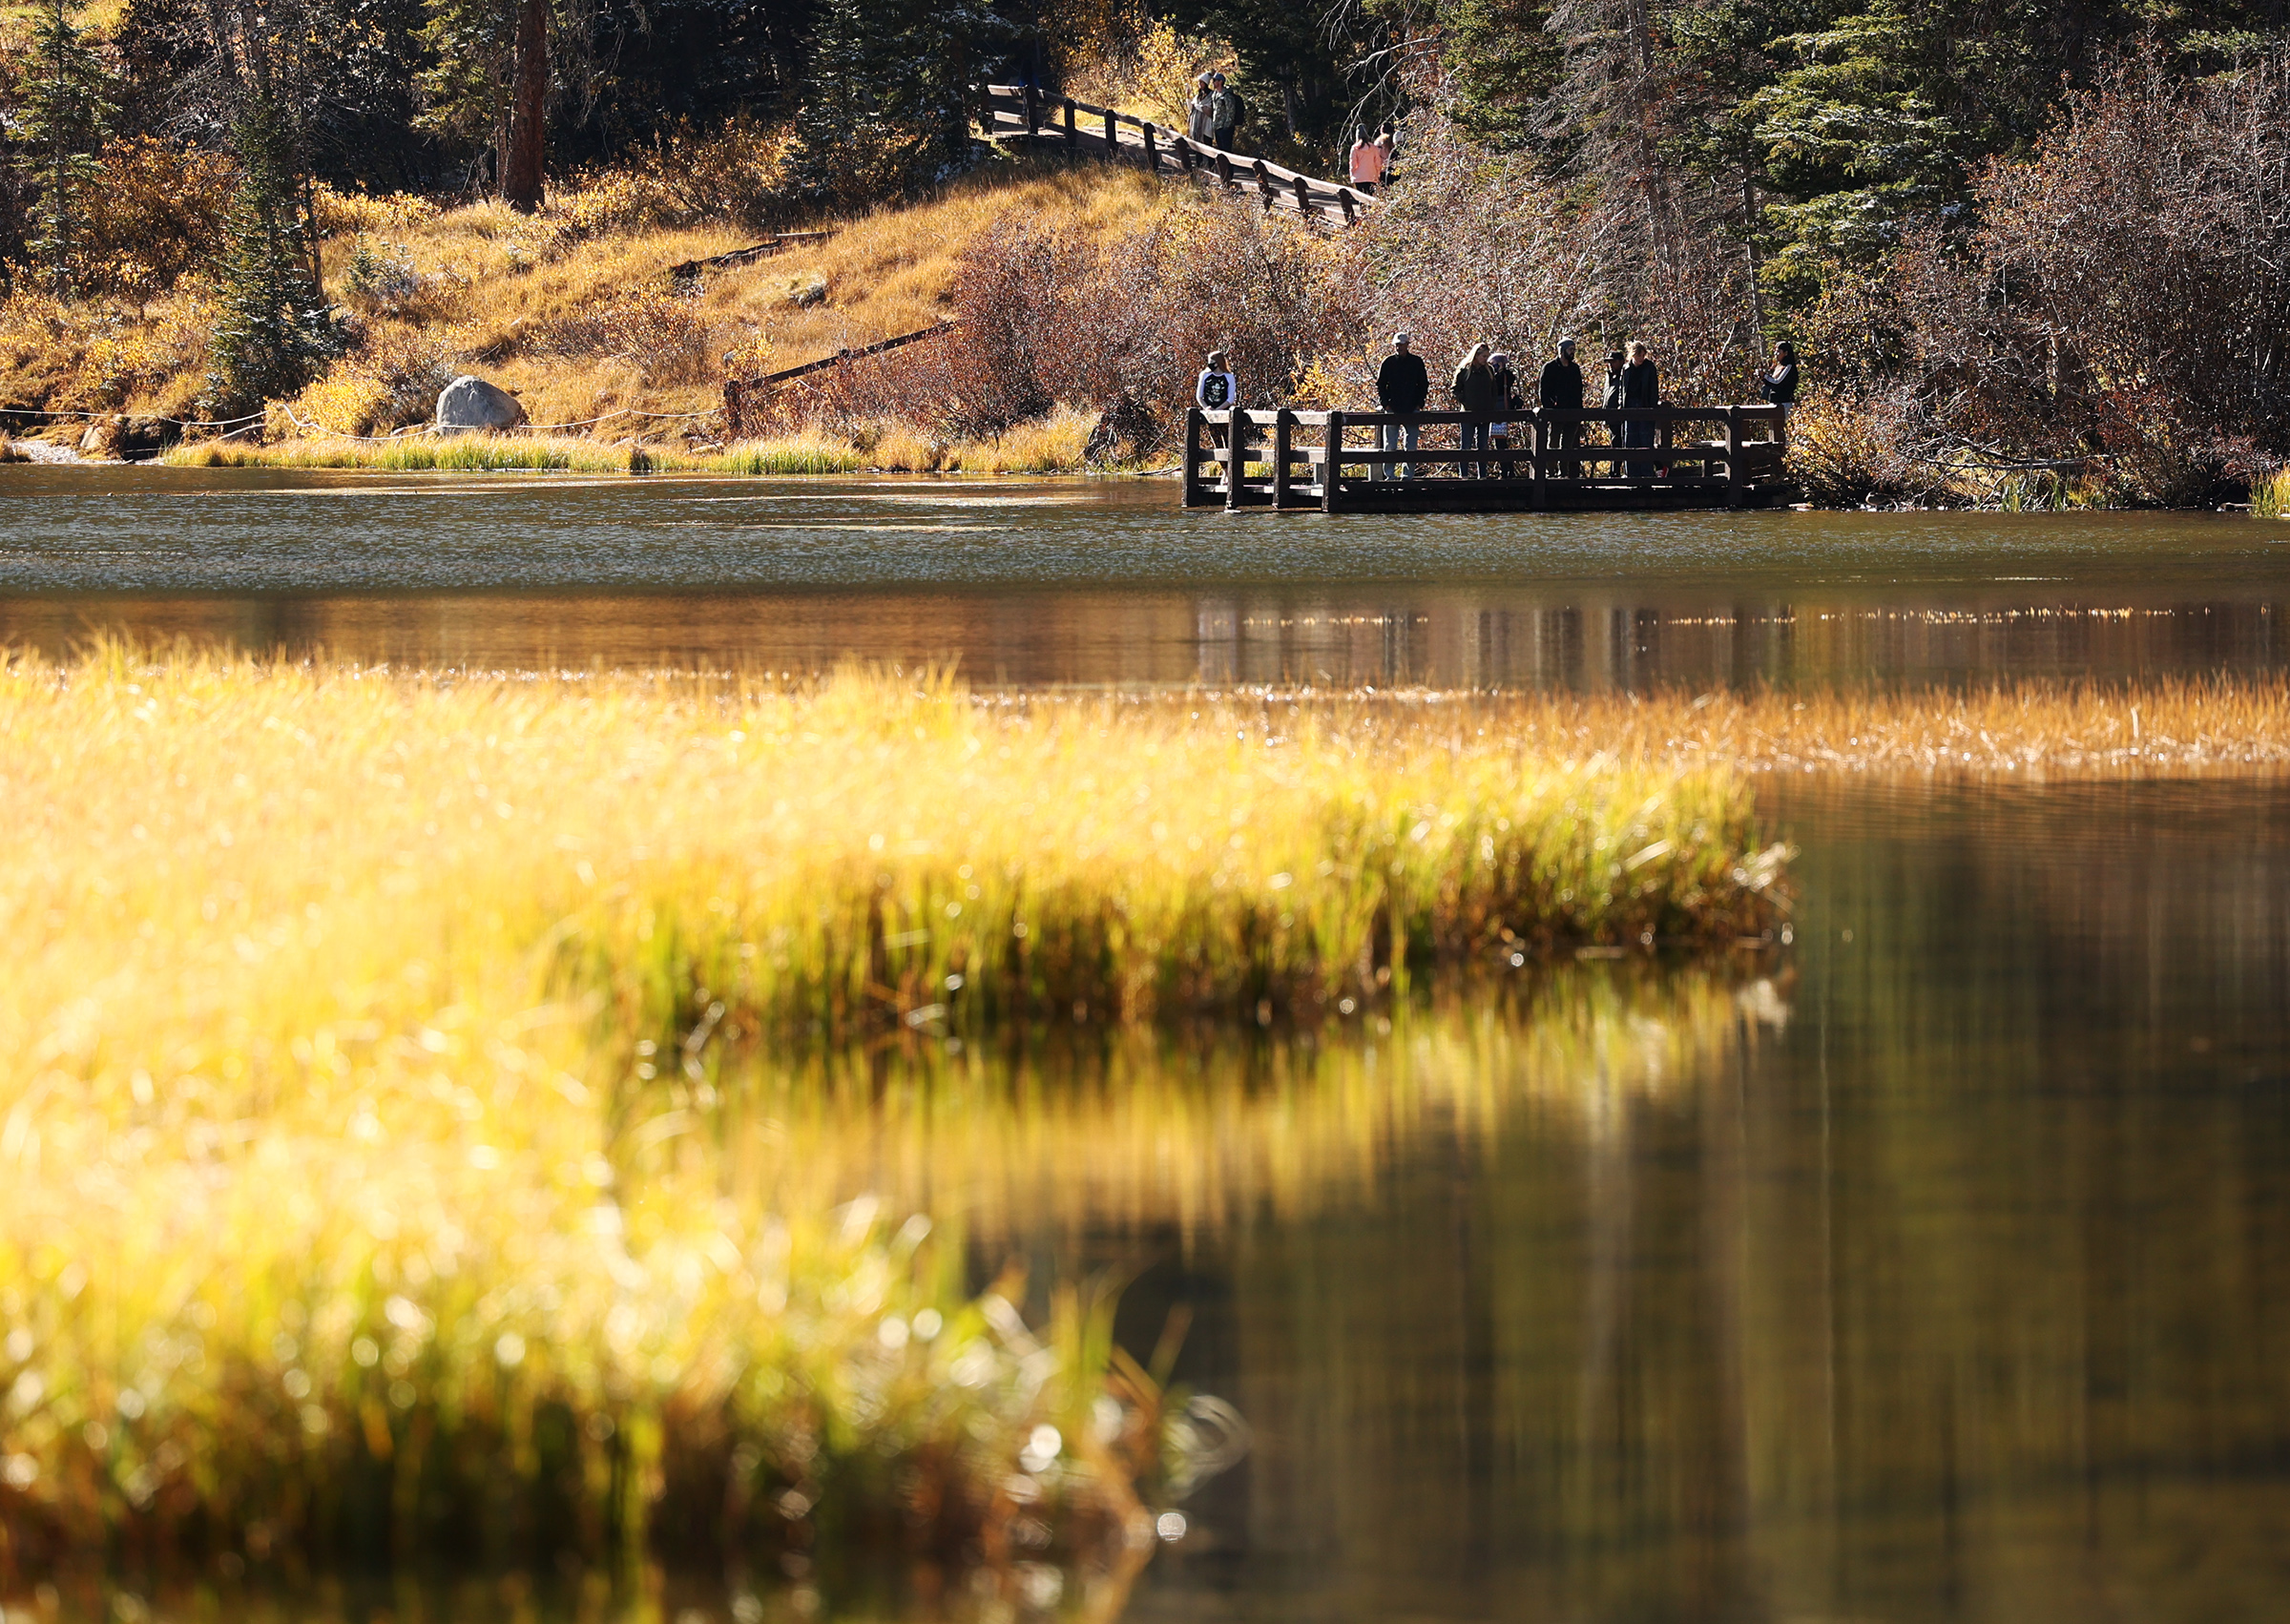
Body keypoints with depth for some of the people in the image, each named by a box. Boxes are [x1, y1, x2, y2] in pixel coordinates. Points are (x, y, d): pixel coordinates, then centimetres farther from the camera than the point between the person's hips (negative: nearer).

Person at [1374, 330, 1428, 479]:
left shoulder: (1416, 362, 6)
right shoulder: (1388, 362, 4)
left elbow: (1424, 384, 11)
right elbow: (1380, 385, 7)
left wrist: (1419, 404, 1)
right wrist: (1385, 404, -4)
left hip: (1412, 410, 1)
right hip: (1393, 410, -1)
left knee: (1411, 445, 1)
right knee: (1390, 445, -1)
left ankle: (1407, 474, 6)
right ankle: (1388, 474, 2)